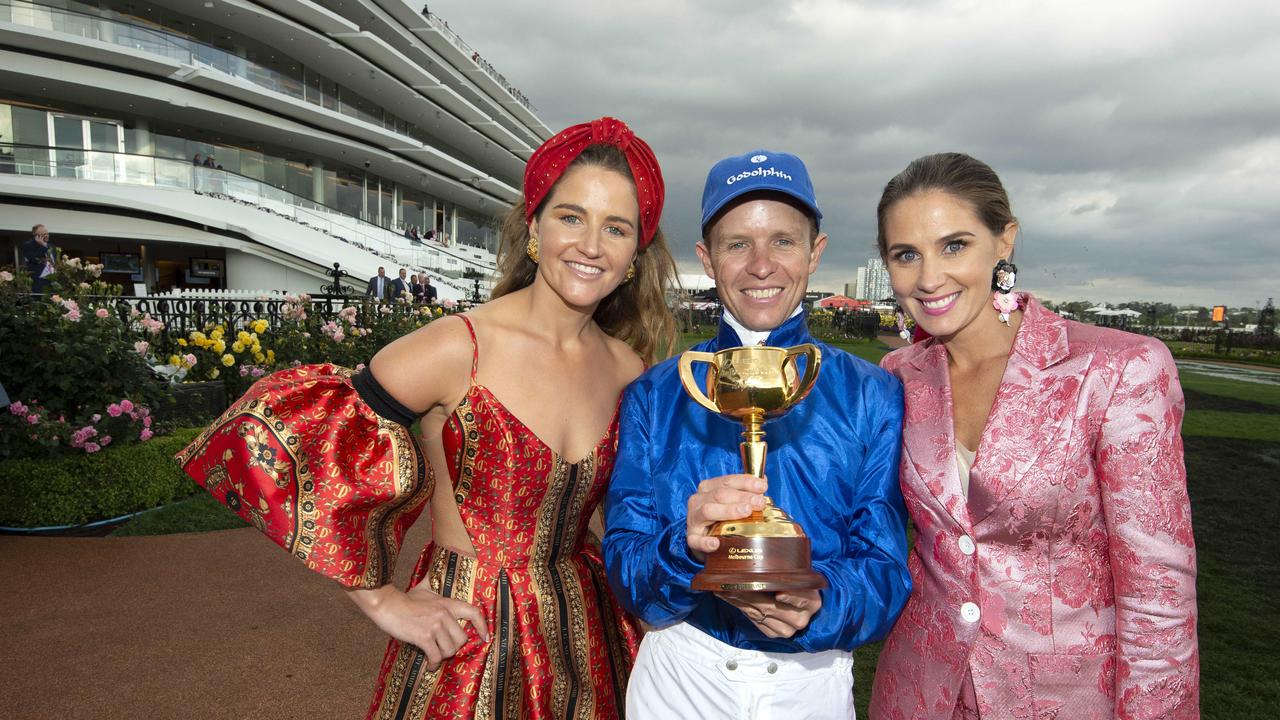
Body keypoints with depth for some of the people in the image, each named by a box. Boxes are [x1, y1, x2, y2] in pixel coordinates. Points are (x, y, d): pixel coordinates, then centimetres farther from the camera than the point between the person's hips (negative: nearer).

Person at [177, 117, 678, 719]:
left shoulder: (628, 367, -3)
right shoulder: (459, 349, -19)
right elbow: (267, 435, -19)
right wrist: (382, 600, -14)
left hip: (587, 640, 5)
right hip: (466, 643, -4)